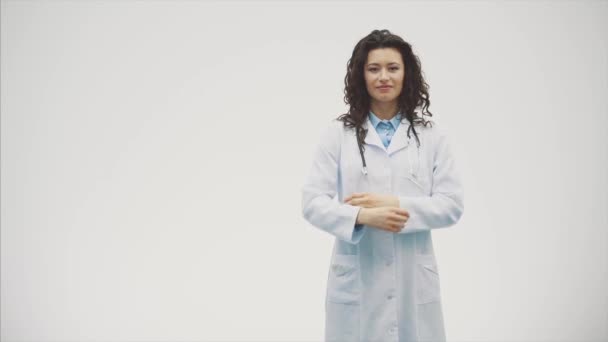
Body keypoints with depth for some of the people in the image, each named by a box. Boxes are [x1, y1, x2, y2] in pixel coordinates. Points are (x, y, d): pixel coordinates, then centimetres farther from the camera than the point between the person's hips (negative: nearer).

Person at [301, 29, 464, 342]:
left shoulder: (431, 135, 5)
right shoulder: (337, 133, 1)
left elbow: (453, 204, -1)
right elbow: (312, 203, -5)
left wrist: (395, 205, -15)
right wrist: (363, 216, -22)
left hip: (413, 281, 1)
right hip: (355, 281, -1)